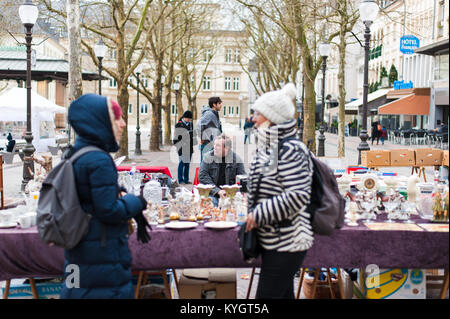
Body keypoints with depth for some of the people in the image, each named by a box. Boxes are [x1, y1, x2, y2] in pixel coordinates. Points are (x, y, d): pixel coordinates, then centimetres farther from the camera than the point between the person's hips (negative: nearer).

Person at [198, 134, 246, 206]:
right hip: (212, 193, 0)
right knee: (213, 202, -29)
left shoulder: (236, 159, 0)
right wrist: (217, 191, -15)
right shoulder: (208, 156, -1)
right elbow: (202, 176, -7)